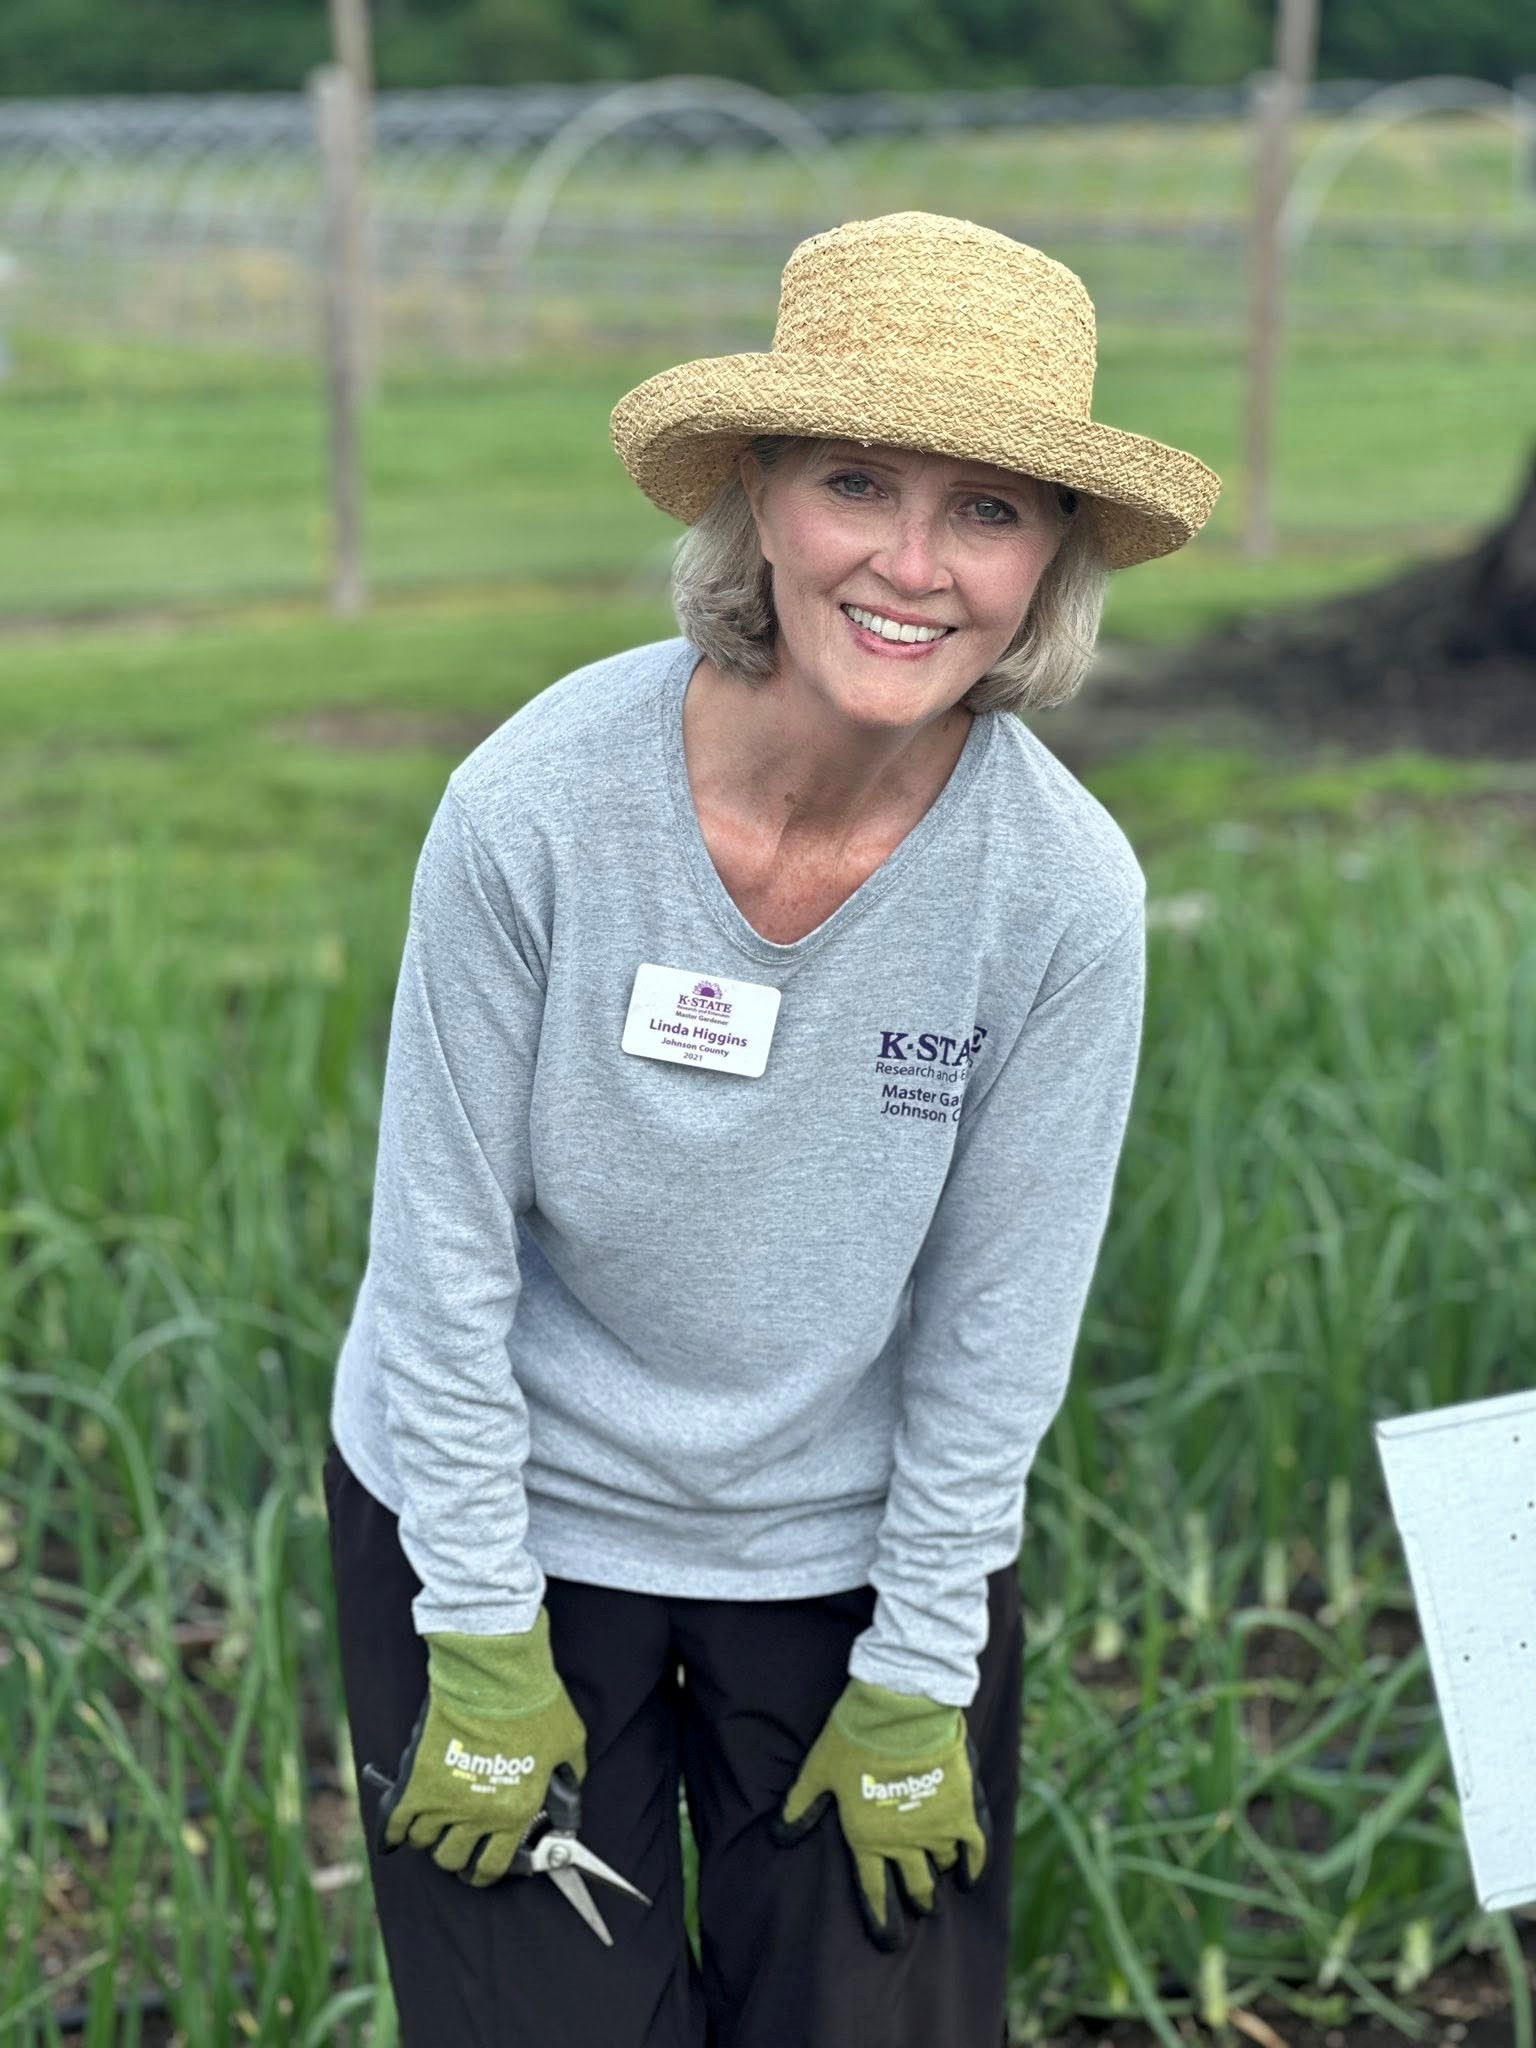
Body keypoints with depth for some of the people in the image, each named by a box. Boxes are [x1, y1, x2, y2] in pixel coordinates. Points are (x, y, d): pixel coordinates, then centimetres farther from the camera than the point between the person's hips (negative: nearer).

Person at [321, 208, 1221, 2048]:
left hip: (857, 1542, 1)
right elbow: (447, 1250, -14)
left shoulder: (1063, 891, -20)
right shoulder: (537, 804, -23)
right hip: (510, 1504, -1)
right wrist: (484, 1649, -8)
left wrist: (915, 1686, -3)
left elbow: (1001, 1324, -9)